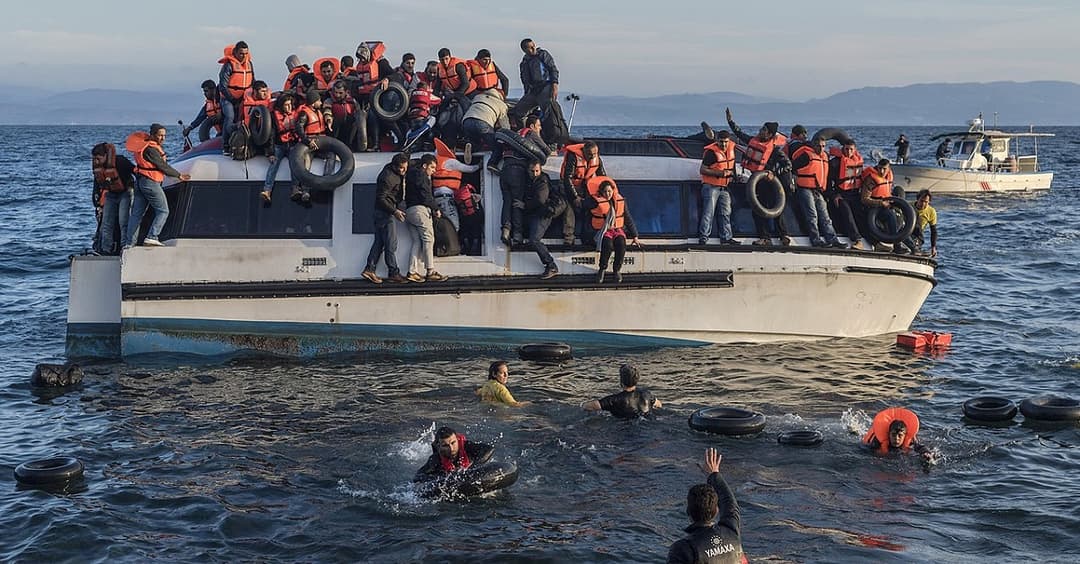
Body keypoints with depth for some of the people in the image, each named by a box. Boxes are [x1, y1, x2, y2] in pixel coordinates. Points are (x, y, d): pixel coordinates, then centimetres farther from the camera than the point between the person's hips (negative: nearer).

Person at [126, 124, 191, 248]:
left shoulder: (145, 144, 13)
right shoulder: (151, 149, -17)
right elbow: (163, 166, -12)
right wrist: (179, 176, -2)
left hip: (140, 182, 10)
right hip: (150, 183, -10)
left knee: (136, 214, 8)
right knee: (163, 211, -3)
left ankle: (129, 243, 8)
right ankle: (151, 237, -13)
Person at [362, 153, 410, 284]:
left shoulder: (398, 173, 7)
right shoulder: (388, 177, -21)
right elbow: (381, 198, -22)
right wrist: (394, 211, -25)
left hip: (383, 211, 10)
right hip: (385, 211, -10)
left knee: (379, 242, 9)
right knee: (391, 243, -5)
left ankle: (369, 270, 9)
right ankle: (393, 273, -1)